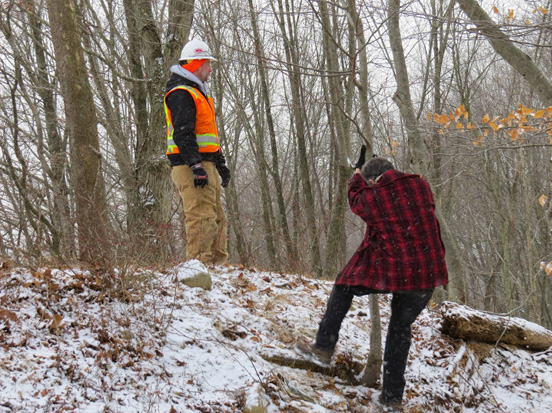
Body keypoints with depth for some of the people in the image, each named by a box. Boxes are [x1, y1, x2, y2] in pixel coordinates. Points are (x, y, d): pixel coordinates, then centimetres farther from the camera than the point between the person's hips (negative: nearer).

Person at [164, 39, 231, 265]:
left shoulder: (196, 92, 25)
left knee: (217, 218, 12)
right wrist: (196, 166, -27)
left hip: (205, 165, 11)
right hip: (191, 167, -11)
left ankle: (217, 264, 17)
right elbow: (182, 134, -21)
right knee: (201, 217, -14)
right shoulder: (181, 93, -10)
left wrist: (220, 163, 26)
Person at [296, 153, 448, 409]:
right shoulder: (419, 185, 2)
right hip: (428, 274, 4)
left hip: (390, 271, -3)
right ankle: (393, 395, 21)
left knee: (344, 284, 23)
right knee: (401, 328, 20)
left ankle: (324, 347, 21)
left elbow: (355, 200, 19)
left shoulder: (371, 196, -6)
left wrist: (356, 178, 39)